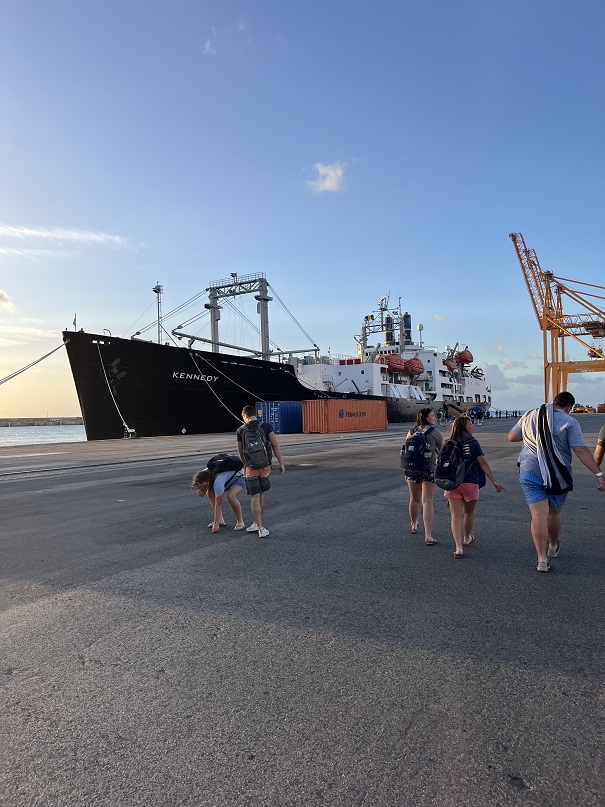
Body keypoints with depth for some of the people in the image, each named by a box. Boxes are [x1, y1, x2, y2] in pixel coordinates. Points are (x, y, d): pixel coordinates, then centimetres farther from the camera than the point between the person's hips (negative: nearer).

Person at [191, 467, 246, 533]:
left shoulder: (218, 482, -40)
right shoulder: (204, 475, -19)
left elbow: (218, 505, -35)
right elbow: (201, 494, -11)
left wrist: (216, 523, -30)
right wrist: (200, 488, -34)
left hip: (238, 477, -8)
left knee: (230, 496, -33)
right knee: (210, 493, -4)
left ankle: (240, 522, -16)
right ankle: (220, 520, 0)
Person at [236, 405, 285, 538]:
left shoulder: (240, 430, 2)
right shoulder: (267, 426, -1)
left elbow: (241, 452, 10)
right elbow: (275, 446, -7)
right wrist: (281, 463, -2)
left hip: (250, 467, -1)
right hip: (265, 466, 2)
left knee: (255, 497, 4)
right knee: (261, 495, 16)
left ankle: (261, 528, 2)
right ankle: (257, 523, 26)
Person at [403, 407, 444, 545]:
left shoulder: (412, 431, 7)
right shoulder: (435, 432, -3)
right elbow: (442, 452, 6)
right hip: (429, 469, -4)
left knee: (414, 499, 20)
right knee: (427, 502, -4)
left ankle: (413, 525, 40)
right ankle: (428, 535, -10)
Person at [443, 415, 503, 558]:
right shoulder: (472, 443, -4)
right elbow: (482, 463, -8)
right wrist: (494, 481, -6)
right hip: (470, 484, -1)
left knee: (456, 515, 1)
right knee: (468, 513, 20)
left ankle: (459, 547, -9)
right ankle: (467, 539, 41)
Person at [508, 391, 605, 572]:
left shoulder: (529, 416, 5)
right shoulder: (569, 422, -7)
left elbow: (512, 437, 15)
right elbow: (581, 451, -14)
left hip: (530, 473, 1)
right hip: (557, 476, -1)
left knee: (539, 515, -3)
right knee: (554, 513, 19)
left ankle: (542, 559, -9)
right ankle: (553, 547, 41)